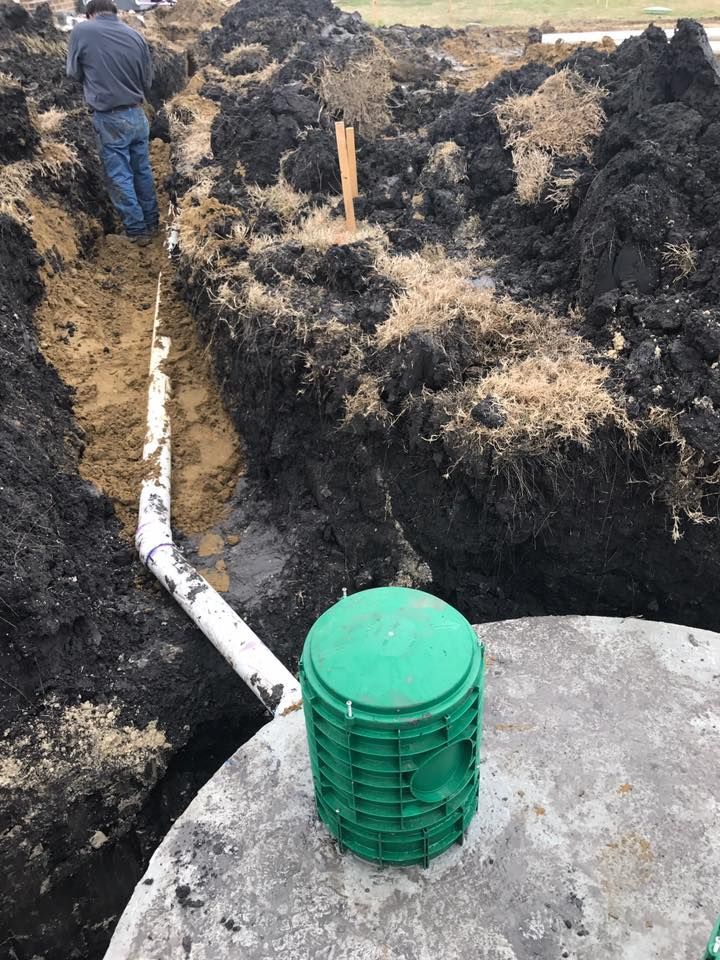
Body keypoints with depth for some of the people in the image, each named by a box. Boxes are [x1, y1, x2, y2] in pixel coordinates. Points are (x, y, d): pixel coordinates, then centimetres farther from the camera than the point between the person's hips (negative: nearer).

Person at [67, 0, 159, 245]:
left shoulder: (82, 30, -7)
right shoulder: (135, 35, 2)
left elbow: (74, 72, 4)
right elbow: (147, 80, 8)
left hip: (110, 119, -4)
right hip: (138, 115, 4)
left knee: (120, 177, 5)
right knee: (143, 171, 16)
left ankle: (137, 230, 10)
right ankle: (151, 223, 25)